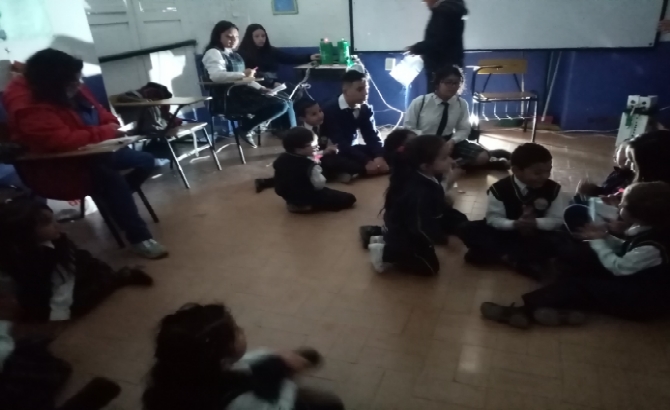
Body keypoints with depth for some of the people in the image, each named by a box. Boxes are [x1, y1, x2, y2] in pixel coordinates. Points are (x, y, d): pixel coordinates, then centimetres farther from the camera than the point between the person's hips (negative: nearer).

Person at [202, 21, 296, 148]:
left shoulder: (233, 54, 21)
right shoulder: (213, 53, -6)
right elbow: (216, 75, -25)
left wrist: (261, 88, 5)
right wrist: (243, 74, -30)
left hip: (242, 92, 9)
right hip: (229, 98, -9)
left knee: (287, 103, 1)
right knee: (281, 105, -20)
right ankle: (245, 128, -9)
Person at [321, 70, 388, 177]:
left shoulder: (366, 109, 2)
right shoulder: (331, 110, -19)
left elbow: (372, 136, -6)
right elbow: (339, 143, -28)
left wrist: (379, 157, -28)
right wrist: (366, 162, -38)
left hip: (353, 150, 6)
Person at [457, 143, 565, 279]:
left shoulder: (553, 189, -8)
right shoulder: (500, 188, -13)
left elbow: (558, 220, -7)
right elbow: (493, 219, -13)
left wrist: (536, 223, -28)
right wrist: (514, 224, -33)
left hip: (536, 236, 1)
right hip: (506, 232, 0)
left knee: (559, 240, -32)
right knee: (468, 230, -22)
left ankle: (503, 256, -33)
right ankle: (516, 259, -31)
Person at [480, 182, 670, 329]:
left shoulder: (651, 247, -29)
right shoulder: (645, 230, -1)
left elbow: (618, 267, -20)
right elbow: (625, 251, 13)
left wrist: (597, 241, -11)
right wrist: (605, 237, -3)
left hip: (646, 300, -9)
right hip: (631, 283, 9)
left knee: (579, 286, -23)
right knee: (579, 262, -5)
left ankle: (529, 309, -28)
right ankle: (564, 309, -24)